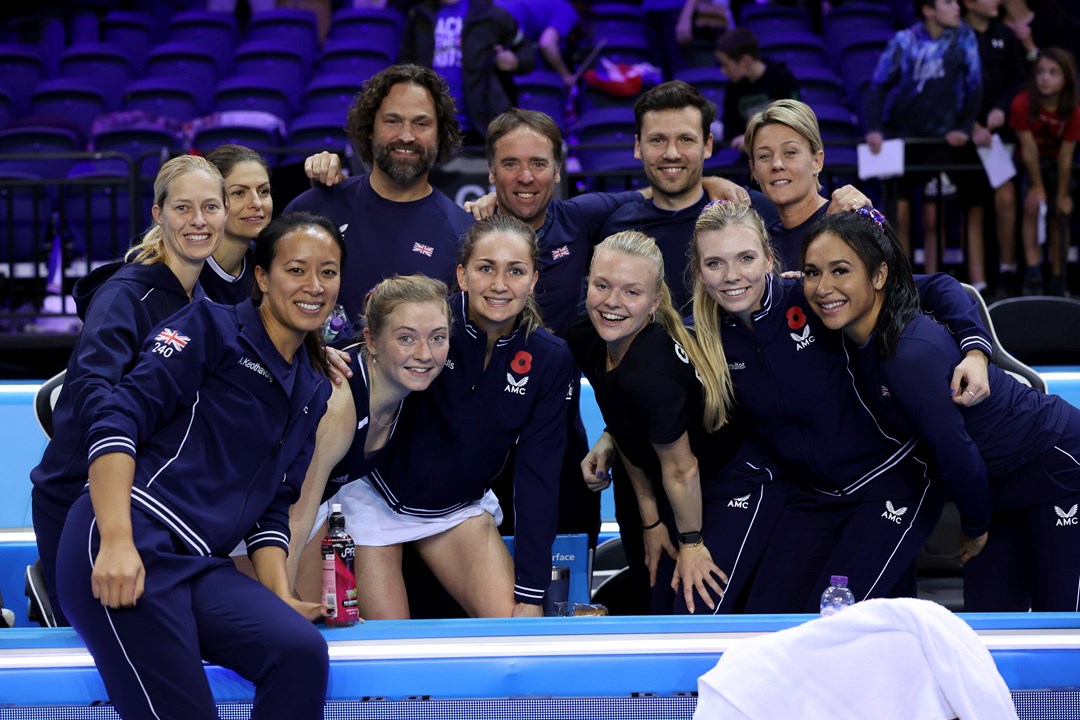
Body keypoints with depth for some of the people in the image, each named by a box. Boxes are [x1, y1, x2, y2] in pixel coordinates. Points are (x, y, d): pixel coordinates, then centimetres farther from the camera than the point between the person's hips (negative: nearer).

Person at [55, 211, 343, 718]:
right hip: (127, 549, -6)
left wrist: (281, 600, 7)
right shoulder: (211, 328, 1)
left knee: (302, 650, -24)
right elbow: (117, 420, -10)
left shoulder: (314, 391, 21)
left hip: (201, 564, 6)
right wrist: (116, 541, -22)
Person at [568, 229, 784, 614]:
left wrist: (691, 542, -8)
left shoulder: (649, 373, -35)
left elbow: (681, 470, -22)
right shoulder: (585, 341, -9)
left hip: (740, 490, -8)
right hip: (686, 492, 9)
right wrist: (650, 519, 7)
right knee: (662, 615, 13)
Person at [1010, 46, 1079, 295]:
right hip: (1029, 165, -1)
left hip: (1056, 165, 1)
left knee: (1058, 216, 0)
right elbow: (1029, 150, -21)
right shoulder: (1023, 104, -28)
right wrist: (1038, 186, -15)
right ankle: (1033, 272, -19)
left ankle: (1058, 279, 8)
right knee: (1032, 206, -20)